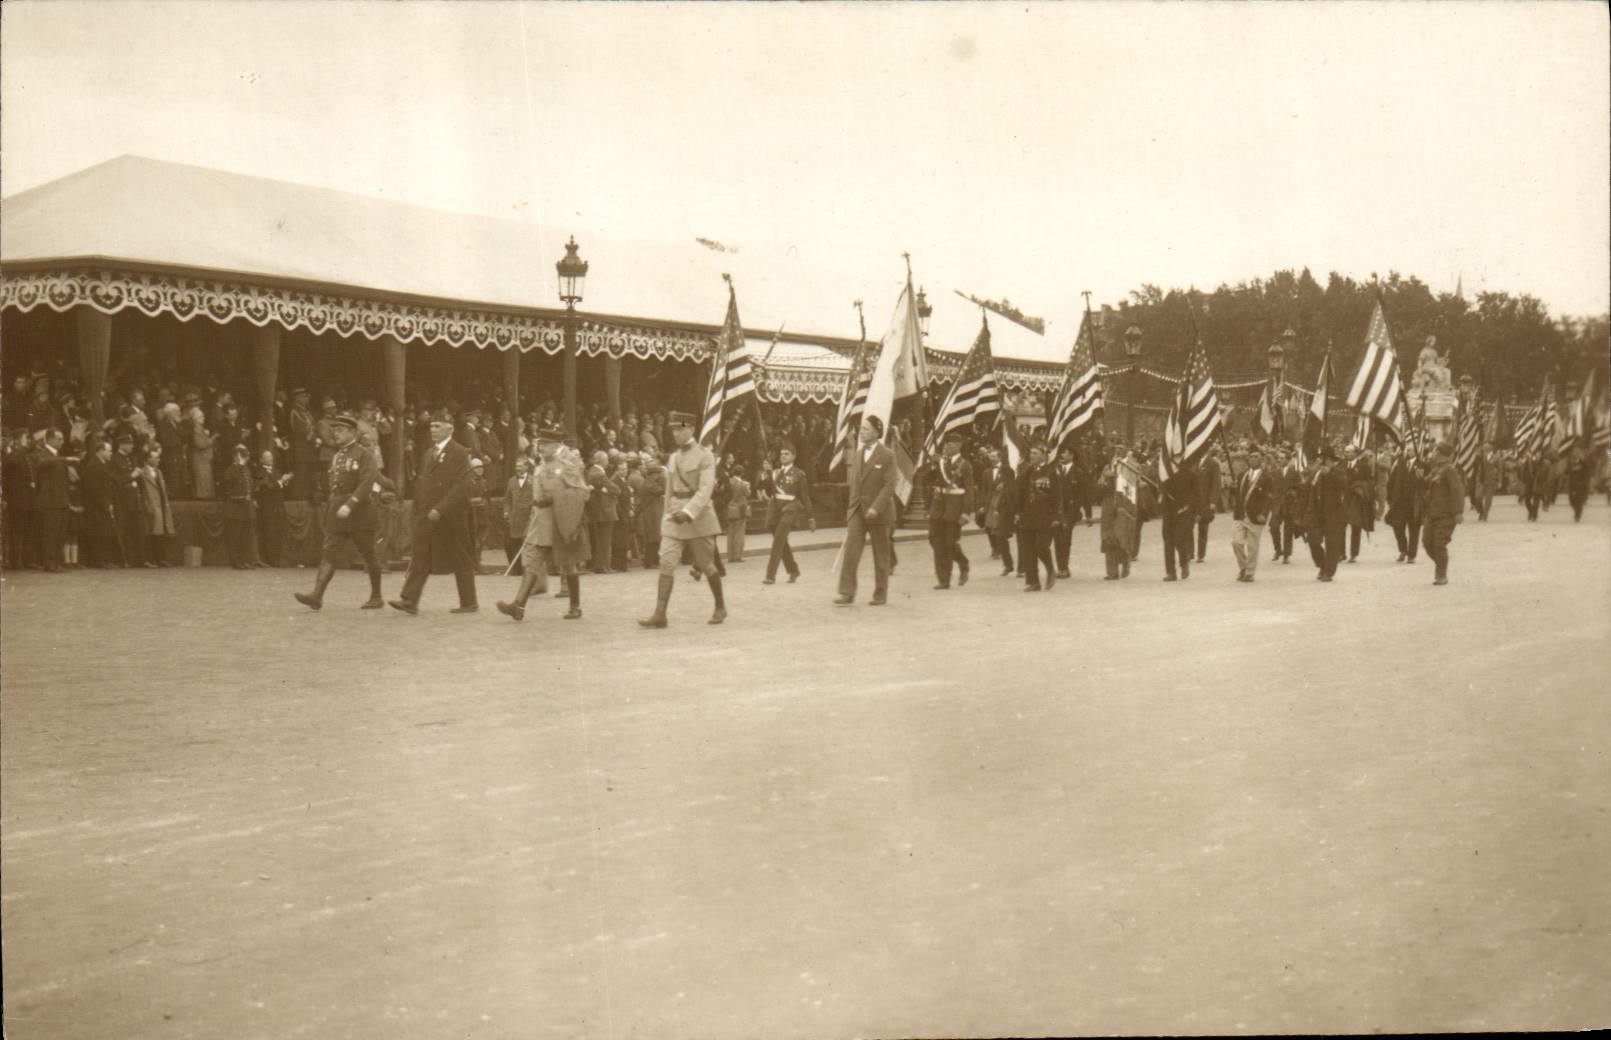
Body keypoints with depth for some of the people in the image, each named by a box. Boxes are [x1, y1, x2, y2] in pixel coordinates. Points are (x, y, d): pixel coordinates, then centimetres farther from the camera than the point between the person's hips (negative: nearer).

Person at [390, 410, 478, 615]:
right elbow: (421, 483, 18)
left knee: (461, 561, 3)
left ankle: (469, 603, 12)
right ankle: (409, 600, -5)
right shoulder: (429, 452, 15)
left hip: (450, 517, -7)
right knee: (420, 558, -2)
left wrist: (440, 510, -23)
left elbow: (460, 487, -17)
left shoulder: (460, 453, -9)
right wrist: (417, 511, 10)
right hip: (426, 517, 7)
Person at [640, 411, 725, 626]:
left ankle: (720, 607, 24)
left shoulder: (704, 456, -6)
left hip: (699, 515, -5)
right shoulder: (672, 459, 13)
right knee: (666, 564, -7)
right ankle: (659, 615, -11)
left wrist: (688, 512, -27)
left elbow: (705, 489, -16)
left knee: (706, 565, 4)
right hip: (674, 518, 5)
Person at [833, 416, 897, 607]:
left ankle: (880, 595, 14)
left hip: (878, 512, -4)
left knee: (881, 555, 5)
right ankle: (847, 593, -9)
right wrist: (850, 507, 12)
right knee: (850, 550, -8)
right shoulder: (856, 452, 10)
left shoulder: (887, 455, -7)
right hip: (856, 510, 4)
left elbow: (889, 486, -12)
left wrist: (876, 508, -22)